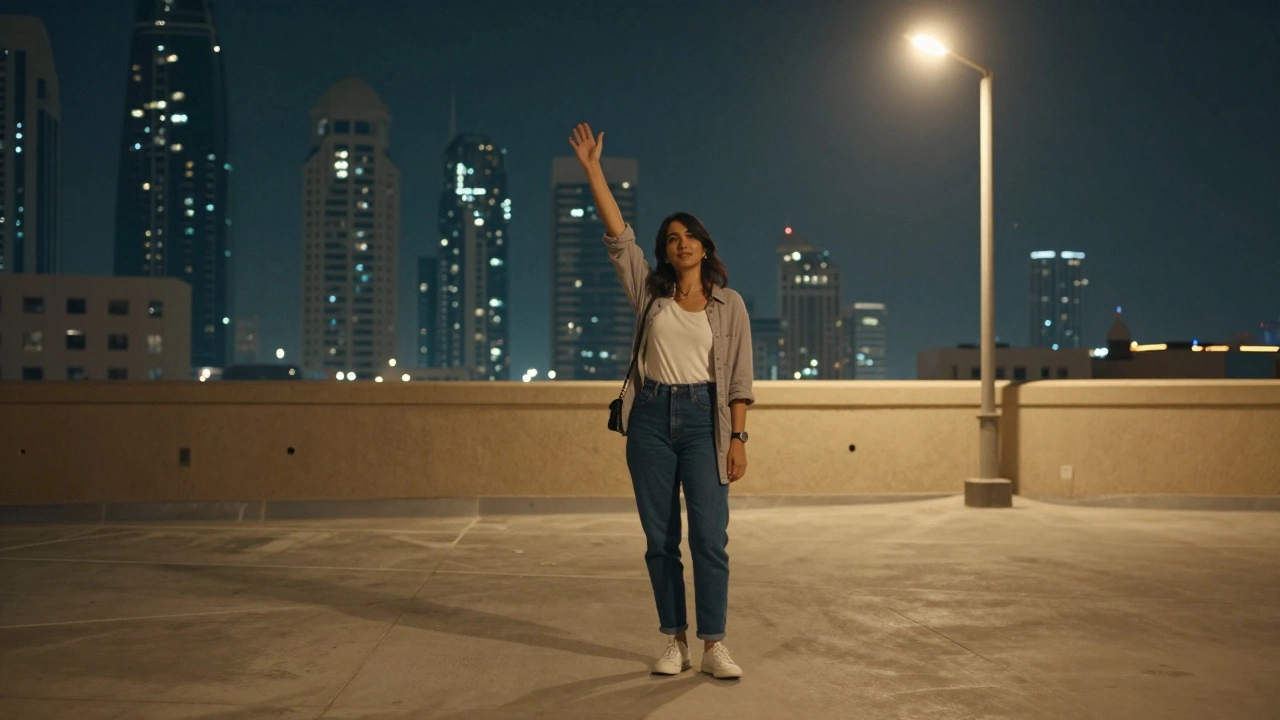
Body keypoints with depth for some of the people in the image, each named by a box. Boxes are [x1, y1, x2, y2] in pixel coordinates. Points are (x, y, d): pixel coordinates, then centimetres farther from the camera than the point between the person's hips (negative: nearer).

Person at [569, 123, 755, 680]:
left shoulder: (728, 304, 5)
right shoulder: (650, 291, 9)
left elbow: (739, 378, 3)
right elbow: (618, 235, 2)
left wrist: (738, 438, -5)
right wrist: (592, 168, -2)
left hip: (704, 419, -2)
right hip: (652, 418, 2)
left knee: (710, 537, -7)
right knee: (660, 539, 4)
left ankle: (713, 645, 2)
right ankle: (675, 643, 14)